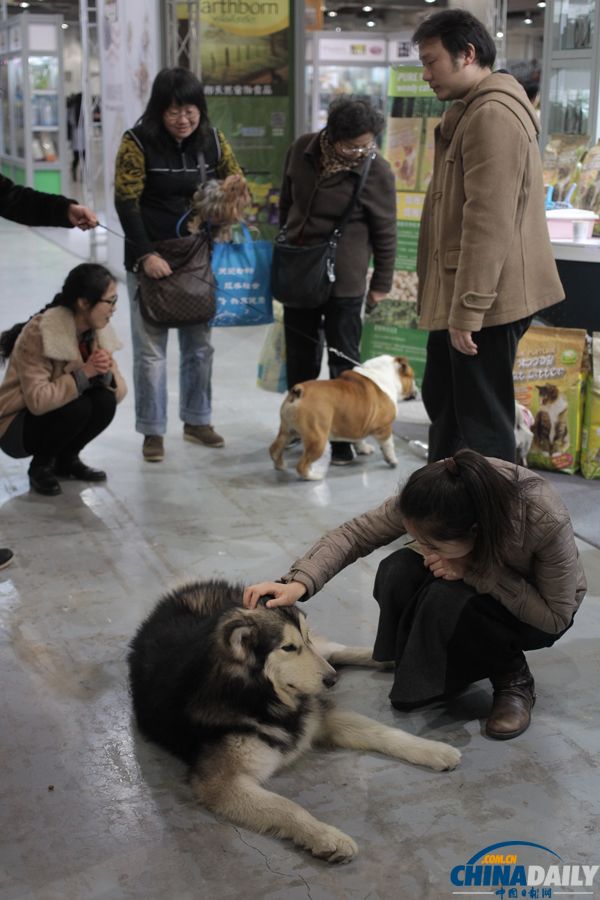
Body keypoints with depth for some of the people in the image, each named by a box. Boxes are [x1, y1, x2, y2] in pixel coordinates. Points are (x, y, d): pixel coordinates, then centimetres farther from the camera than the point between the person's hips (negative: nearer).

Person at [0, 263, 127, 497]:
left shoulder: (96, 331, -5)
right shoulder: (39, 333, -26)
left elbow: (120, 390, -6)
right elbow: (37, 400, -34)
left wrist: (105, 373, -27)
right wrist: (83, 374, -33)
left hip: (59, 415, 6)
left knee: (105, 401, -21)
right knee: (77, 406, -32)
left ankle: (67, 459, 4)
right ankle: (40, 465, -6)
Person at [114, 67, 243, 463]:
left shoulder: (212, 140, 1)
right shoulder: (138, 142, -11)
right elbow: (127, 203, -14)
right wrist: (146, 255, -22)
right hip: (151, 259, -4)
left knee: (199, 344, 12)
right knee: (151, 348, 2)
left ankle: (197, 420, 27)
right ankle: (152, 431, 13)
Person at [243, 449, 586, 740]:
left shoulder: (546, 520, -39)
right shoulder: (434, 496, -30)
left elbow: (556, 616, -28)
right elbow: (355, 533, -23)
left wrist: (475, 570, -39)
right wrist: (299, 582, -38)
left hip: (540, 610, -4)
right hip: (476, 563, 4)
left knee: (447, 598, -35)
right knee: (396, 574, -27)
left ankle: (515, 681, -7)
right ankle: (427, 675, -1)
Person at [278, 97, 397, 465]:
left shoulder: (376, 170, -16)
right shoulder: (303, 150, -4)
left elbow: (385, 232, -8)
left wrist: (381, 283, -3)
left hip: (343, 281, -5)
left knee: (344, 361, 2)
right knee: (300, 356, 16)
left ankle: (346, 438, 11)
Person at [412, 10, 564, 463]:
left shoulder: (493, 116, -17)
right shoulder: (474, 111, 17)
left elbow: (489, 223, -23)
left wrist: (468, 309, -23)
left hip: (487, 300, -11)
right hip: (461, 295, 11)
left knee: (482, 421, -3)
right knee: (443, 401, 20)